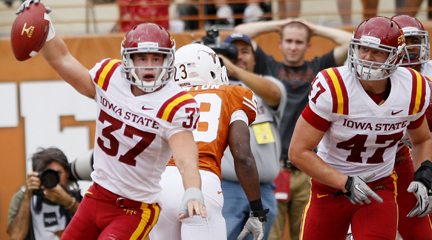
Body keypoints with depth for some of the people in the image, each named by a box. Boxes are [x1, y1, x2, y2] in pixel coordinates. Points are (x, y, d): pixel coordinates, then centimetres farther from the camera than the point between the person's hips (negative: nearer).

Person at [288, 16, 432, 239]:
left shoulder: (413, 90, -9)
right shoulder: (331, 88, -22)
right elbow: (298, 152, -19)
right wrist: (345, 183, -27)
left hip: (380, 188, 1)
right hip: (330, 186, -1)